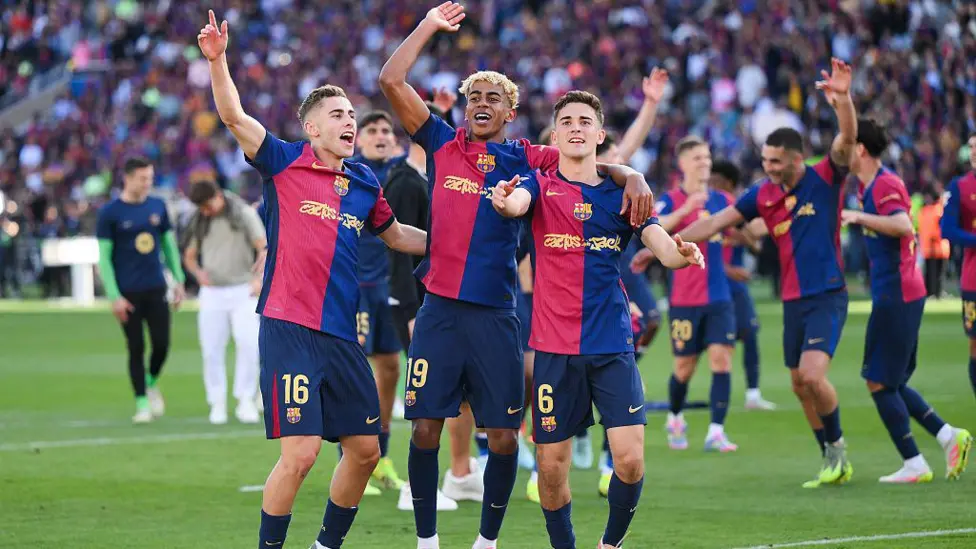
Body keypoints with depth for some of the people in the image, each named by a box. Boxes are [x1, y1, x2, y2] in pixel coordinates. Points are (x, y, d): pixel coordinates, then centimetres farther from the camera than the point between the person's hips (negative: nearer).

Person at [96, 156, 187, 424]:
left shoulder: (158, 206, 7)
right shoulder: (110, 213, -5)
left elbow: (169, 244, 15)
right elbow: (104, 257, -6)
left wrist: (179, 281, 8)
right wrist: (114, 296, -11)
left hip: (156, 289, 3)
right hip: (128, 292, -3)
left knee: (162, 344, -1)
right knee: (136, 348, 1)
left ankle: (152, 383, 27)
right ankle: (142, 403, 10)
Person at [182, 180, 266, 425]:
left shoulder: (244, 214, -2)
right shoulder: (198, 221, 7)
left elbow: (264, 248, -6)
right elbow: (189, 256, 17)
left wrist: (259, 278, -23)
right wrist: (198, 272, -6)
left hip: (243, 291, -3)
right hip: (212, 292, 3)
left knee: (248, 343, -16)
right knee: (212, 350, -2)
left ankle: (245, 400, -9)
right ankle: (218, 403, 8)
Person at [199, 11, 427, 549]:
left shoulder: (365, 184, 14)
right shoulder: (284, 164, -1)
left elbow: (394, 234, 31)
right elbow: (233, 116, -14)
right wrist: (217, 60, -27)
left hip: (342, 334, 6)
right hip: (290, 329, -6)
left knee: (365, 450, 9)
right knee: (300, 453, -13)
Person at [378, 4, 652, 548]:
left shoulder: (527, 159, 7)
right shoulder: (442, 145, 8)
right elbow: (392, 81, 4)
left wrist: (633, 178, -16)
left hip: (497, 314, 0)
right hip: (440, 312, 0)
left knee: (504, 437, 1)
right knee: (426, 427, -1)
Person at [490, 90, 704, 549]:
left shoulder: (623, 193, 8)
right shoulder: (542, 187, 3)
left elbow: (662, 246, -5)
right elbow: (518, 202, -20)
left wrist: (680, 253, -29)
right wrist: (505, 201, -45)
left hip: (613, 346, 1)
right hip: (554, 349, -1)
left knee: (630, 460, -10)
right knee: (551, 467, 0)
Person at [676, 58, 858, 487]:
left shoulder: (825, 179, -7)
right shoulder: (763, 195, 5)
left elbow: (847, 137, -24)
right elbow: (714, 224, 7)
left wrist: (843, 98, -43)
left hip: (827, 297, -6)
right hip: (793, 301, 6)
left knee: (812, 374, -21)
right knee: (800, 385, 8)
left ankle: (837, 445, 2)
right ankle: (834, 463, 21)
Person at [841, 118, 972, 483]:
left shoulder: (885, 185, -16)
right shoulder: (867, 185, 14)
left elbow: (904, 226, -32)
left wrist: (860, 217, -31)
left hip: (896, 297, -10)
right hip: (893, 296, 10)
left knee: (880, 383, -5)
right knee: (892, 384, 13)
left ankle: (914, 466, -1)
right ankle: (949, 437, 13)